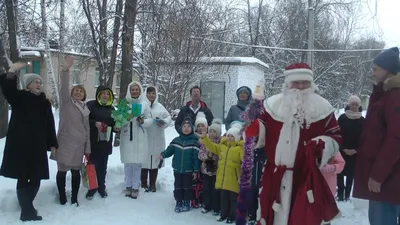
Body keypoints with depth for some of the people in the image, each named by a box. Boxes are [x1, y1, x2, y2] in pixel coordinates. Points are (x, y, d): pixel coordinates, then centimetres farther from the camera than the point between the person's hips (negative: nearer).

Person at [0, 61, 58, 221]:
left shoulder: (45, 102, 12)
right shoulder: (18, 97, -1)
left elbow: (50, 124, 11)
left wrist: (52, 143, 7)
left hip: (38, 146, 5)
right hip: (20, 145, -5)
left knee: (36, 178, 9)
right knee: (23, 178, -2)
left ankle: (27, 208, 24)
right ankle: (27, 211, 5)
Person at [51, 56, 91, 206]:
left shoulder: (85, 109, 15)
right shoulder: (66, 102, 2)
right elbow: (64, 88, -16)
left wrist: (87, 149, 11)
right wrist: (66, 70, -31)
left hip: (79, 144, 4)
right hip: (65, 143, -4)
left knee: (76, 171, 9)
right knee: (62, 170, 1)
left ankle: (74, 198, 19)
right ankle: (62, 198, 12)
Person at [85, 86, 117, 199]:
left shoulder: (111, 108, 13)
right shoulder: (90, 105, -3)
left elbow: (114, 123, 19)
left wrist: (116, 128, -2)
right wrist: (95, 123, -22)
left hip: (106, 142, 4)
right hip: (93, 141, -4)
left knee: (102, 166, 10)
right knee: (93, 165, 0)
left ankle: (101, 187, 23)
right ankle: (92, 188, 15)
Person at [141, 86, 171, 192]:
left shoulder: (160, 107, 9)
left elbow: (168, 118, 9)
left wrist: (163, 122, -11)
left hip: (157, 140, 3)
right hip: (144, 138, -3)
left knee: (155, 160, 8)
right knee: (144, 160, 1)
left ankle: (152, 184, 19)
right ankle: (144, 183, 17)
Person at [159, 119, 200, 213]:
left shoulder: (194, 141, -8)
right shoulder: (176, 140, 0)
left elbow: (196, 157, -8)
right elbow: (169, 150, 2)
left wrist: (196, 170, -9)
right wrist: (163, 154, -20)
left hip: (188, 170, -2)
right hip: (177, 169, 3)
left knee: (187, 187, 10)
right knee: (178, 187, 11)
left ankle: (186, 203, 25)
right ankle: (178, 202, 25)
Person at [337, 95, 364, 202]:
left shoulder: (362, 120, 1)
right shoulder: (342, 118, -2)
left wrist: (356, 149, -9)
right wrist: (343, 148, -12)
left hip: (355, 152, 1)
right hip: (342, 150, 0)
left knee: (351, 173, 5)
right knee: (340, 172, 1)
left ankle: (347, 194, 14)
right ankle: (340, 193, 11)